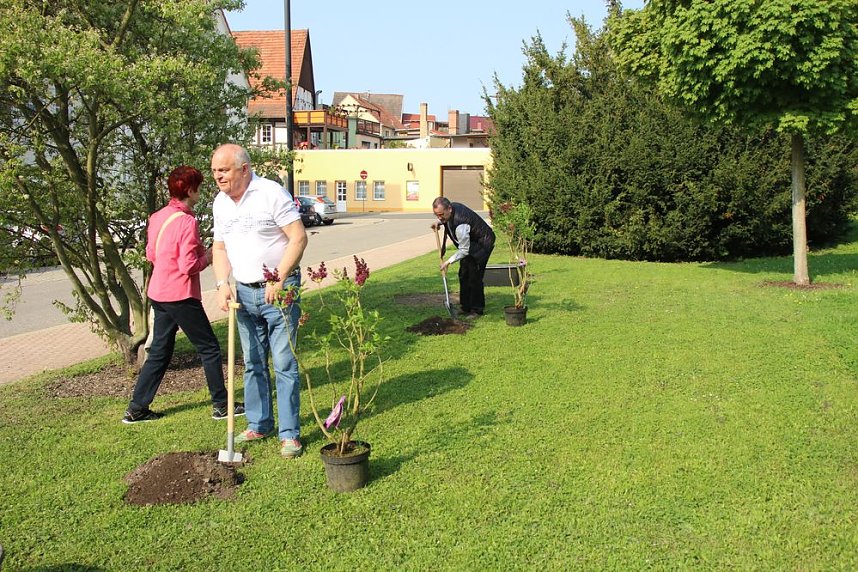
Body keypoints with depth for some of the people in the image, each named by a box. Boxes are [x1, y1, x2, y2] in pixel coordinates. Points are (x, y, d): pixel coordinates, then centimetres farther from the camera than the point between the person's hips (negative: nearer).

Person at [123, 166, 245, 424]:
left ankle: (137, 408, 16)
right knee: (209, 348, 5)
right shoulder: (187, 221, -18)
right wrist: (207, 257, -3)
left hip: (158, 293, 8)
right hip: (181, 296, -8)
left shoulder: (157, 217, 8)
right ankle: (221, 405, 12)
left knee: (159, 351, 15)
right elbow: (188, 266, -22)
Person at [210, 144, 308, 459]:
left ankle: (289, 433, 3)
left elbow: (299, 238, -15)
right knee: (253, 364, 14)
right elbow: (219, 247, 16)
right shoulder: (220, 202, 9)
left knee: (284, 364, -4)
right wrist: (222, 284, 0)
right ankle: (259, 424, 27)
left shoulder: (272, 193, -12)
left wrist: (278, 280, -18)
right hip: (243, 293, 7)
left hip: (278, 291, -6)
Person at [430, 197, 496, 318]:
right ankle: (466, 307, 19)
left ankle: (477, 310, 1)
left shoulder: (460, 225, -38)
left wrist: (448, 261, -23)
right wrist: (439, 223, -2)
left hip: (482, 243, -10)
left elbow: (464, 250, -28)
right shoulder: (452, 207, -11)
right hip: (470, 242, 10)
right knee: (463, 275, 10)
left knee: (474, 277, -11)